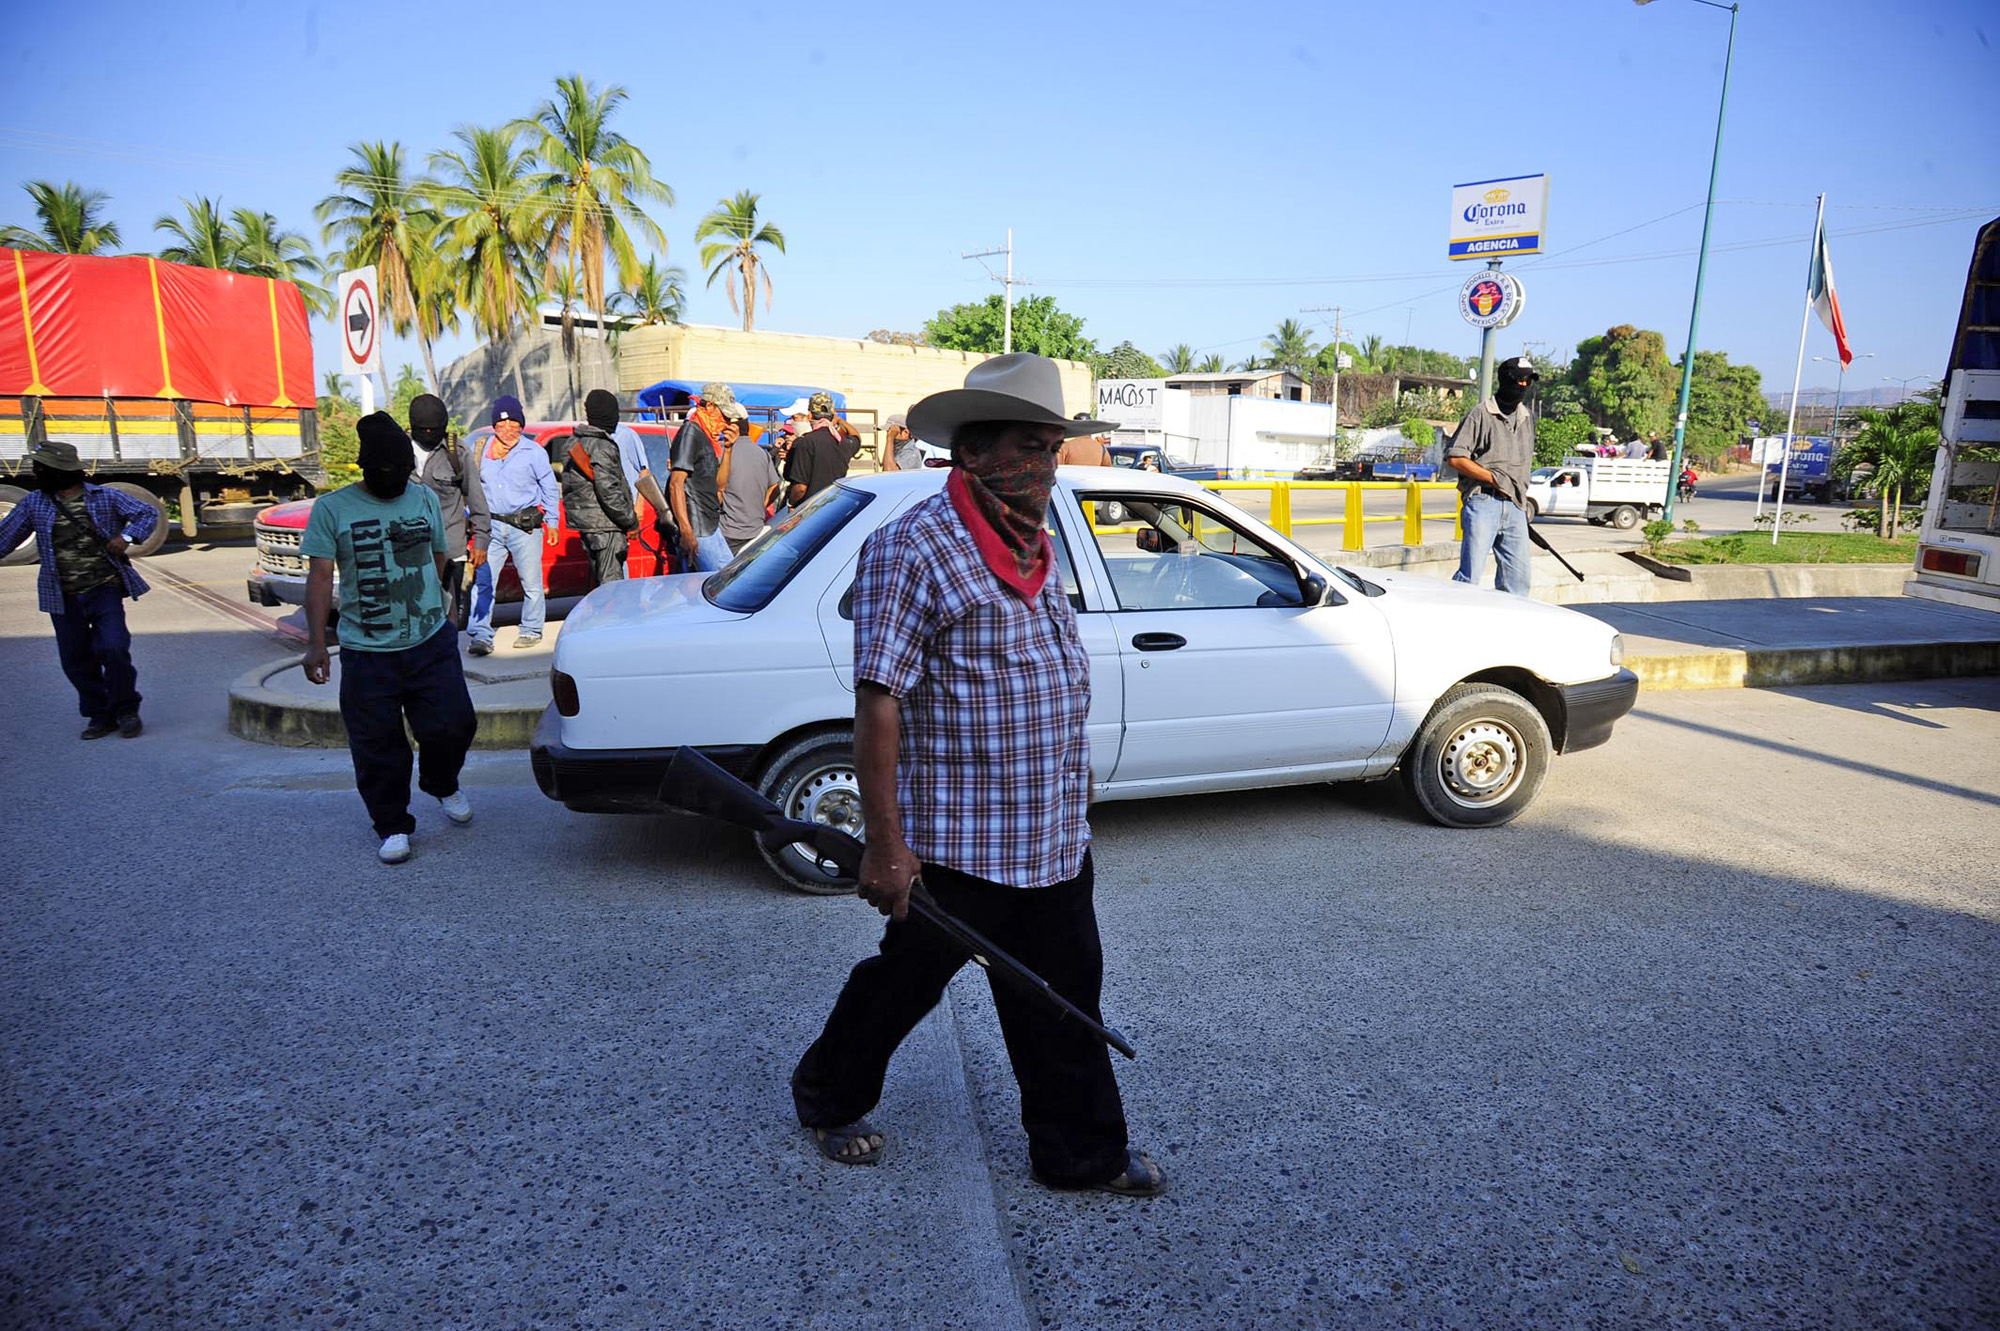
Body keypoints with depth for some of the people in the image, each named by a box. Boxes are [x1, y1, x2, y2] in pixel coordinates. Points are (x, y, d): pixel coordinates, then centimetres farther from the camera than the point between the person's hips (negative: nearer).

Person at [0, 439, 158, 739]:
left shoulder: (105, 497, 0)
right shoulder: (33, 503, 7)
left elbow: (148, 513, 3)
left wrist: (127, 537, -14)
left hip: (105, 591, -3)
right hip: (64, 599, 3)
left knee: (112, 648, -16)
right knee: (76, 660, 6)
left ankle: (126, 709, 4)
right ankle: (100, 715, 21)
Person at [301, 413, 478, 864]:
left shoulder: (425, 498, 8)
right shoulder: (332, 508, -1)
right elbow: (319, 577, -4)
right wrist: (316, 643, -9)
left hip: (432, 644, 2)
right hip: (366, 653, -2)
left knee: (452, 725, -3)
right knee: (378, 747, 3)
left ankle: (442, 785, 29)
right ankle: (392, 827, 19)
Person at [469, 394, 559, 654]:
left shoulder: (533, 452, 3)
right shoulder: (482, 452, 12)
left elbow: (550, 488, 8)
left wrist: (552, 521, 5)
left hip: (525, 526, -2)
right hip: (492, 526, 3)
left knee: (531, 583, 4)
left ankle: (531, 631, 20)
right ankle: (481, 637, -5)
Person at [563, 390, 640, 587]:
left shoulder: (575, 442, 13)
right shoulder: (602, 447, -16)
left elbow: (568, 485, 20)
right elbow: (609, 491, -21)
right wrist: (631, 521, -12)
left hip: (584, 520, 9)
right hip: (605, 526, -9)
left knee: (599, 580, 16)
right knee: (611, 581, -8)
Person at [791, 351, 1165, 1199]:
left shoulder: (1034, 547, 10)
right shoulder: (913, 549, -17)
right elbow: (876, 703, -20)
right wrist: (886, 844, -21)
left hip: (1056, 841, 7)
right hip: (956, 842, -7)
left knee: (1062, 1000, 16)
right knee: (906, 980, 14)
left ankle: (1080, 1151, 34)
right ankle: (828, 1097, 41)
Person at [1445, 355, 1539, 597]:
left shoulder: (1527, 419, 20)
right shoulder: (1481, 414, -1)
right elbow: (1454, 458, -8)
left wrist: (1523, 503, 21)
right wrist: (1493, 477, -13)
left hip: (1515, 507, 7)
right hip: (1483, 503, -6)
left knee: (1519, 577, 4)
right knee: (1470, 576, -10)